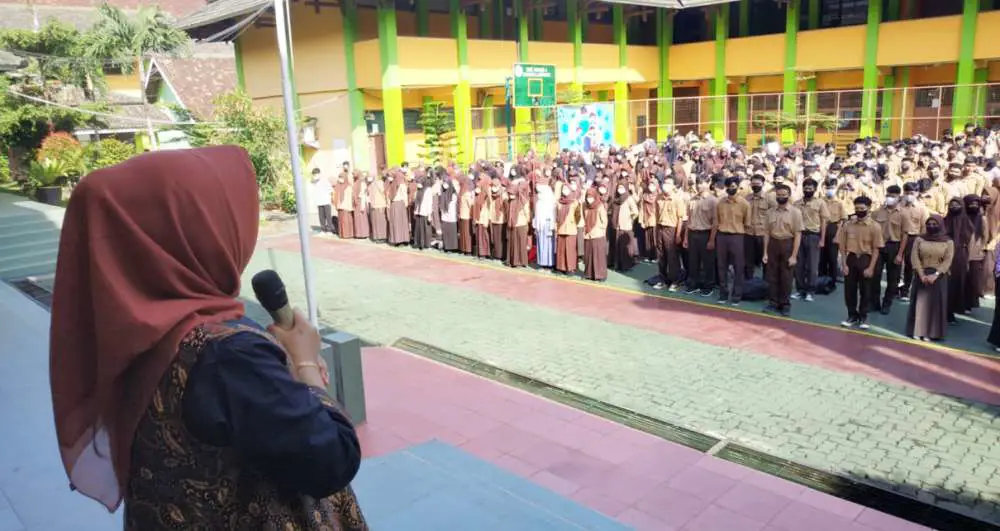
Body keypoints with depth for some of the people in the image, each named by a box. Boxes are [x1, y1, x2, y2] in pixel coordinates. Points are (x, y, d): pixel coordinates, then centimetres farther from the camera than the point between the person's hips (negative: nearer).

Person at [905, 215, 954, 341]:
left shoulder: (948, 242, 1)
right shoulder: (919, 239, 3)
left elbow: (948, 261, -6)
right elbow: (914, 257, -4)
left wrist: (935, 275, -18)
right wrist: (922, 274, -15)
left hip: (938, 277, -1)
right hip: (921, 275, 1)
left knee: (935, 304, 1)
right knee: (920, 302, 2)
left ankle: (931, 333, 5)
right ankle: (917, 331, 7)